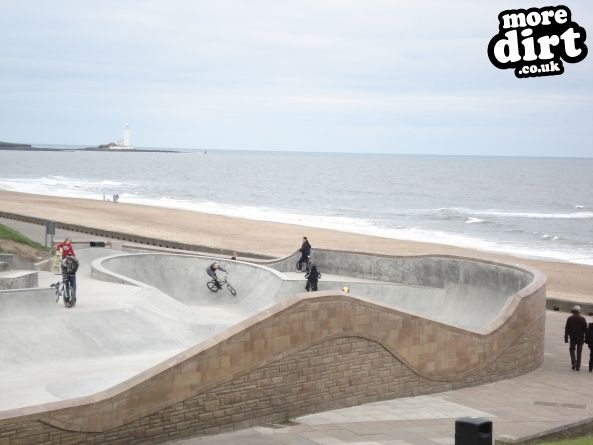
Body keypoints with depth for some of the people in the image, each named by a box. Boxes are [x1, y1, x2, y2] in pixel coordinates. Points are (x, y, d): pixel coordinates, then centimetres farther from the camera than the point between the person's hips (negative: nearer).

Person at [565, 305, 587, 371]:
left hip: (572, 337, 0)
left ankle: (573, 363, -5)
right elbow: (585, 329, -2)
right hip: (580, 338, 0)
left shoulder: (569, 318, 1)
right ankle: (578, 367, 6)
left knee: (572, 350, 15)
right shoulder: (582, 319, -1)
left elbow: (567, 329, -1)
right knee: (579, 352, 7)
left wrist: (566, 338, 2)